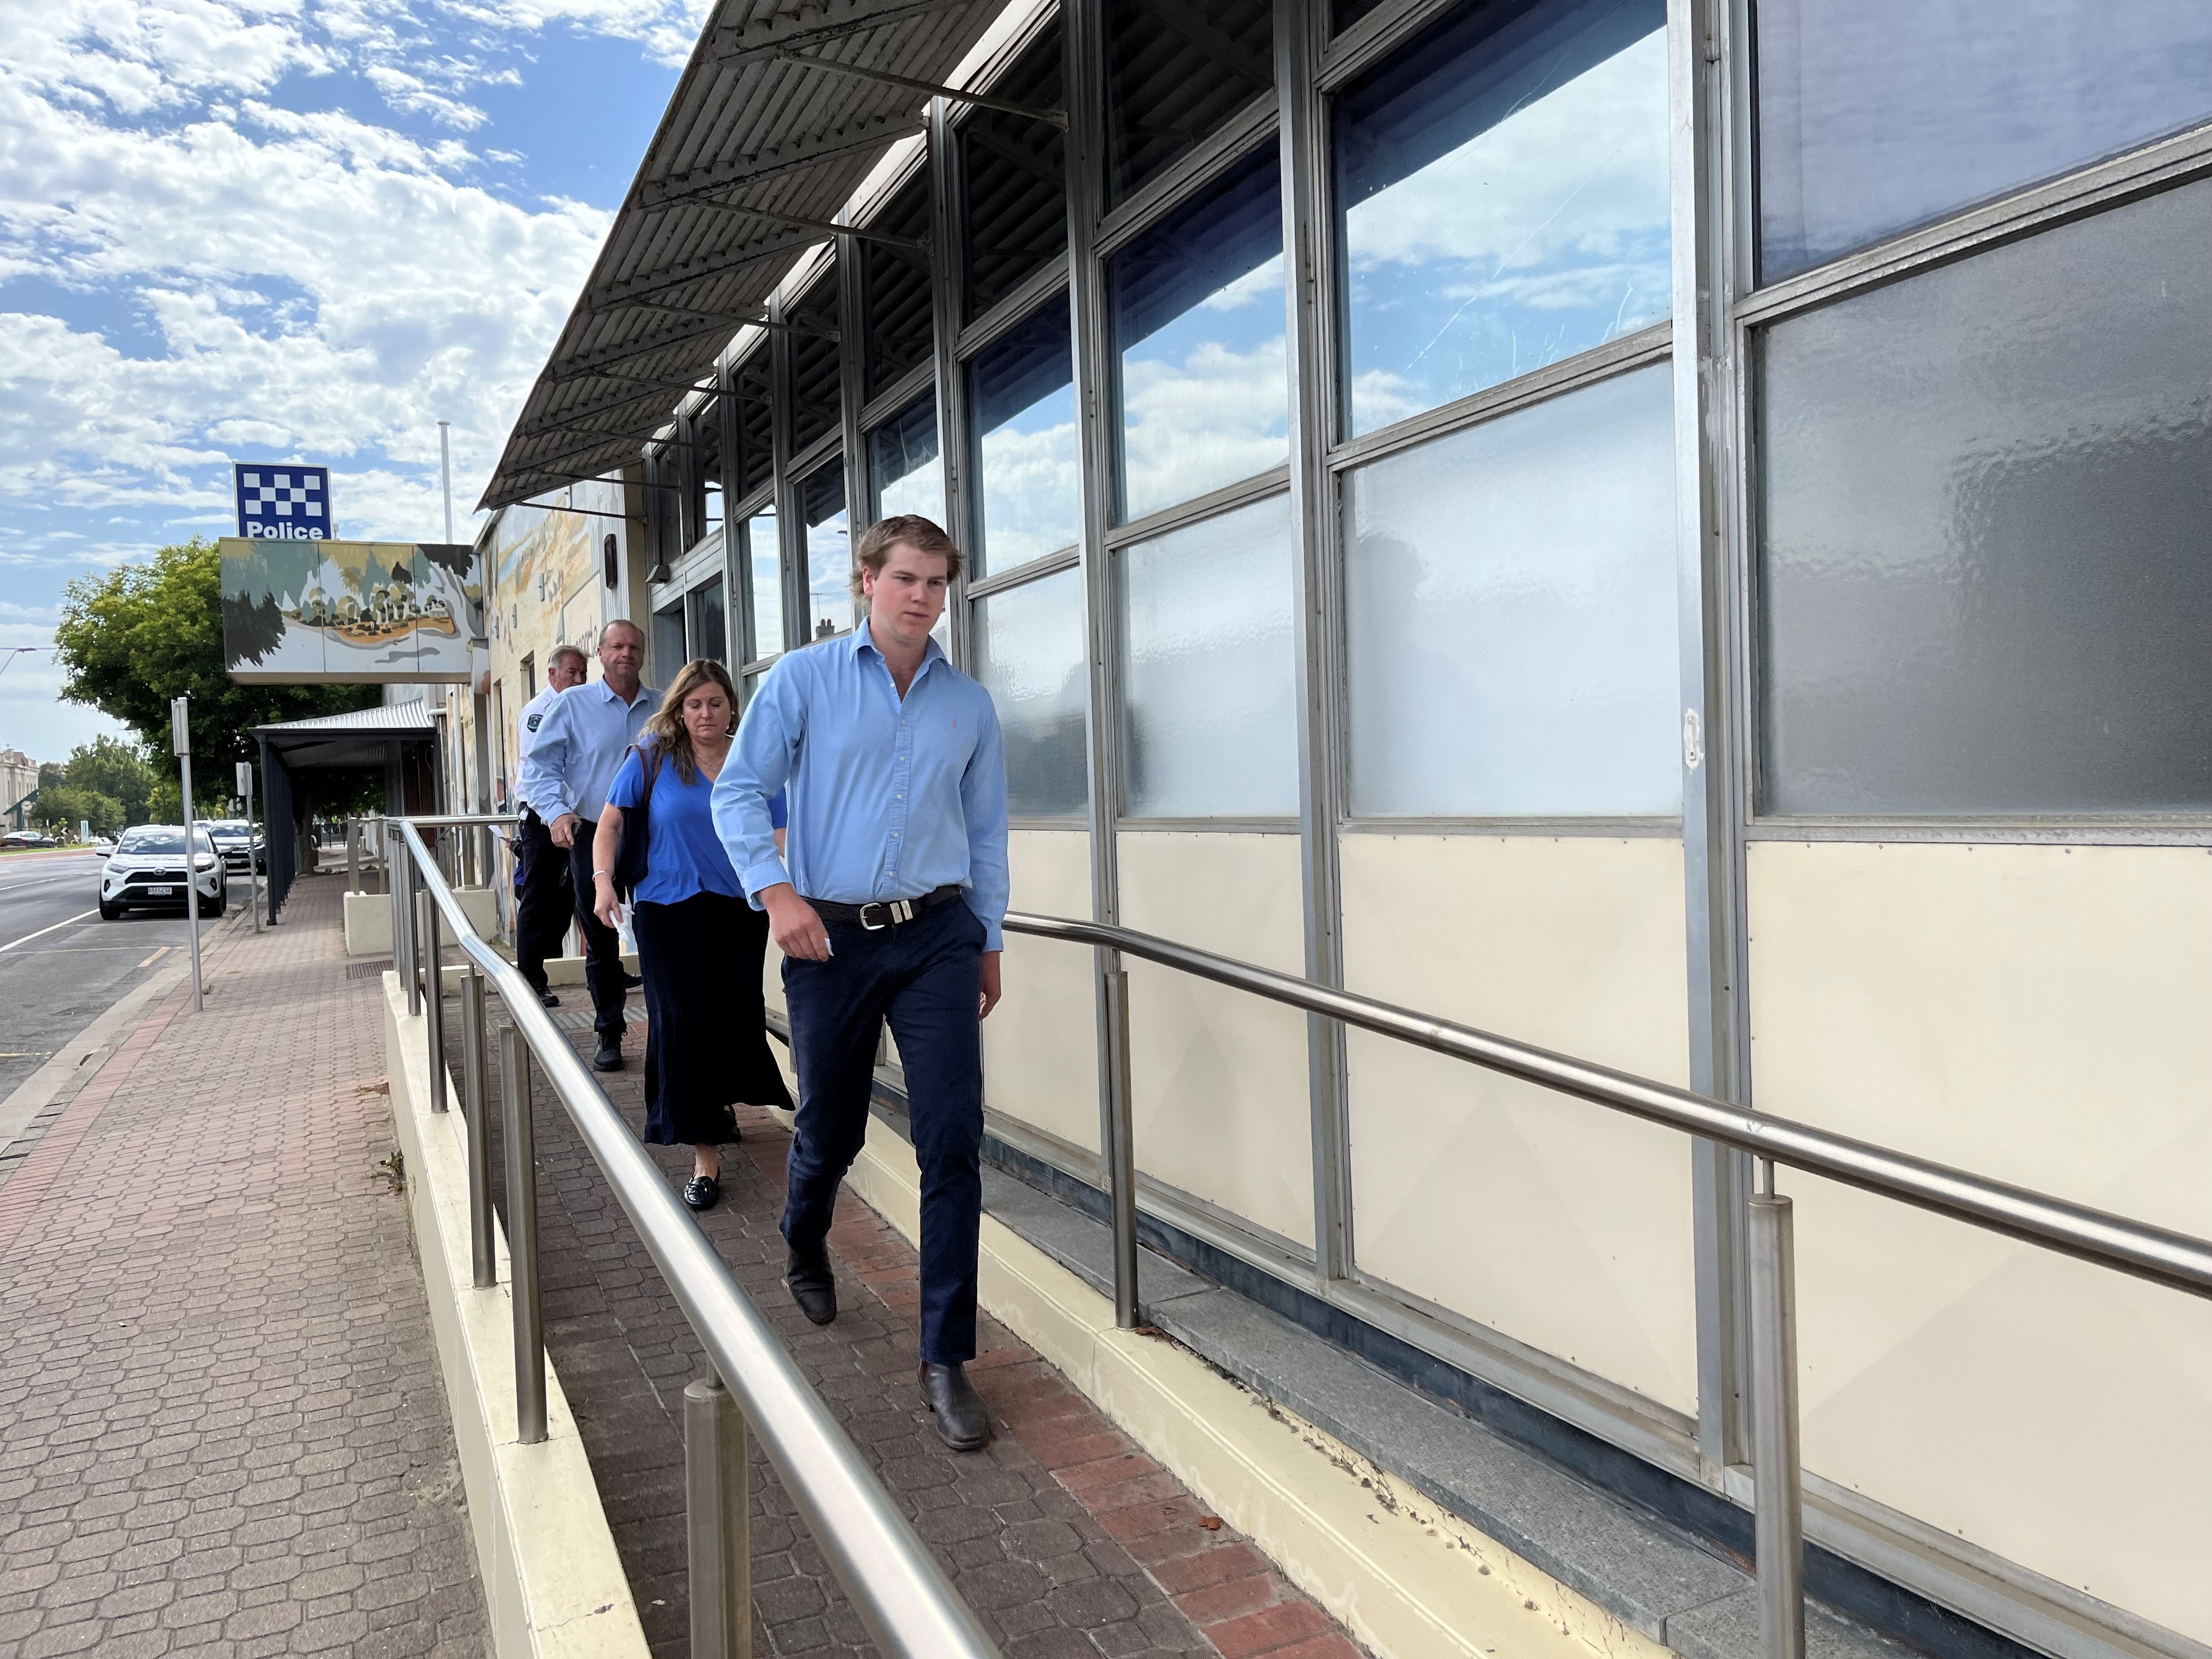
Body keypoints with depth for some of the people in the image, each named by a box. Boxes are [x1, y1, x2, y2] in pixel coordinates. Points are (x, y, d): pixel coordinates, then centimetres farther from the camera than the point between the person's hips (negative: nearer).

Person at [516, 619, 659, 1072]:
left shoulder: (663, 708, 6)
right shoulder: (573, 704, 1)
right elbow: (540, 766, -2)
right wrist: (556, 813, -17)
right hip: (594, 836, -1)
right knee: (601, 942, 8)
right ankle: (608, 1035, 20)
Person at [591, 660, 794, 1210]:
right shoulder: (654, 755, 1)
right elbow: (611, 821, 4)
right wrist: (603, 880, -10)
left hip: (740, 910, 2)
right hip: (668, 908, -2)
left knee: (737, 1015, 4)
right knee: (684, 1020, -5)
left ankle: (720, 1102, 37)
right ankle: (704, 1153, 2)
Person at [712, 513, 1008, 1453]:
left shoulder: (968, 703, 9)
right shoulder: (802, 680, 1)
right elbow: (739, 793, -2)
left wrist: (988, 943, 16)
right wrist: (776, 891, -16)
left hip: (937, 935, 1)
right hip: (830, 939, -1)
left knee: (953, 1141, -7)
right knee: (829, 1127, 14)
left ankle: (946, 1360, 3)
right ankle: (804, 1250, 49)